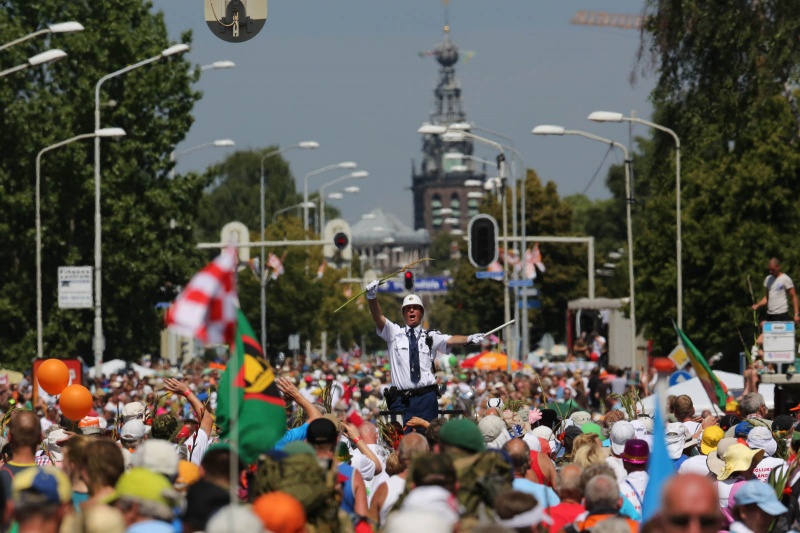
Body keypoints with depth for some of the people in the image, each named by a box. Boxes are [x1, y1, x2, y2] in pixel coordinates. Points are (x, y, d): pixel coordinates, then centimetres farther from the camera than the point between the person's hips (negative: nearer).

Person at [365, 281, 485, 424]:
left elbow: (450, 340, -7)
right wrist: (372, 298, -21)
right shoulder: (394, 333, 12)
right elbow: (378, 317, -2)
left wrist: (468, 339, -29)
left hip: (426, 398, 0)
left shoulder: (430, 337, 10)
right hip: (401, 400, 0)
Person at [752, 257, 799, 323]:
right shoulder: (768, 279, 15)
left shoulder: (785, 279, -5)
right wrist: (757, 305, 4)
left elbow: (793, 296, -5)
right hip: (770, 314, 7)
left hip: (782, 314, -7)